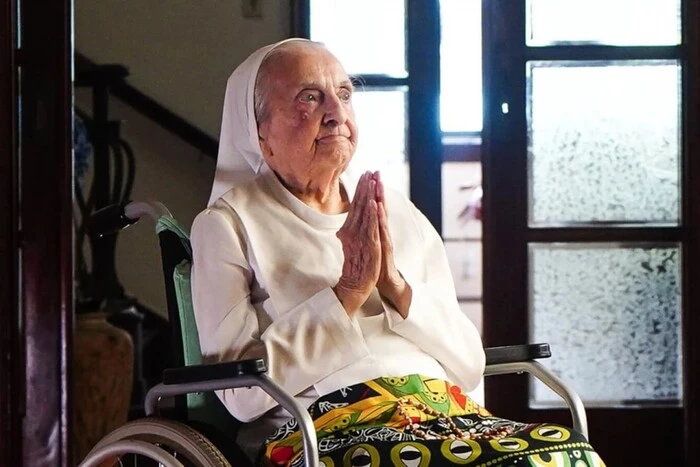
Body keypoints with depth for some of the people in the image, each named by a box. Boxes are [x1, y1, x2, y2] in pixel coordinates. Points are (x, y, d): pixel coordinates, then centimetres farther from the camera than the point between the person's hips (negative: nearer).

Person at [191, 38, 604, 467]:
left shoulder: (401, 216, 19)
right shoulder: (229, 225, 7)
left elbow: (470, 365, 13)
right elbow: (242, 391, -5)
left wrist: (397, 287, -2)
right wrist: (348, 291, -8)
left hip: (441, 415, 6)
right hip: (323, 432, -5)